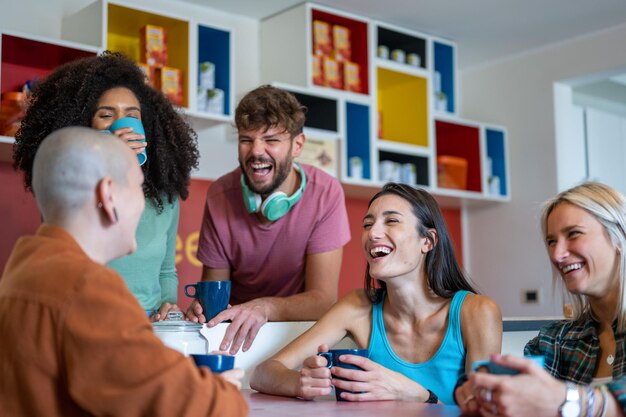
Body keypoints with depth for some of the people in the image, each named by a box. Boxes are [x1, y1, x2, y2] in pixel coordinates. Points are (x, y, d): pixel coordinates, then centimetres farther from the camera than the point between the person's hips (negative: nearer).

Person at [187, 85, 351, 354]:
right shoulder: (220, 196, -10)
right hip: (236, 332, 4)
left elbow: (324, 300, -18)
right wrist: (202, 307, -26)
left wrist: (265, 307, -37)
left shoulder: (325, 193, -16)